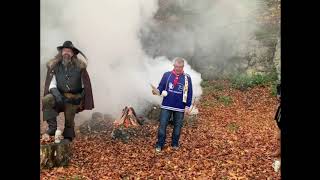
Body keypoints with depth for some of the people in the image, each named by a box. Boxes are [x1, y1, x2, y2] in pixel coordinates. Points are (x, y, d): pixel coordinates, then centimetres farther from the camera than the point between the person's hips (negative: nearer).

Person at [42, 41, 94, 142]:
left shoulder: (79, 66, -2)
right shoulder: (55, 66, 2)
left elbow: (85, 85, 4)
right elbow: (51, 84, 3)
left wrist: (80, 97, -4)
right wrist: (54, 90, -18)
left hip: (73, 98, -1)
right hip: (59, 95, 1)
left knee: (69, 120, 2)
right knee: (45, 100, -27)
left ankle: (67, 138, 26)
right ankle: (52, 127, -19)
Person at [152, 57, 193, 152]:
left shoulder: (187, 78, -2)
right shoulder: (167, 75, -2)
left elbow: (189, 94, 1)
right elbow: (161, 87, 2)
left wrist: (187, 106, -3)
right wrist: (157, 91, -21)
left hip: (180, 108, 0)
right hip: (166, 106, 0)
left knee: (177, 126, 12)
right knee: (162, 125, 2)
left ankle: (175, 144, 30)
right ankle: (159, 145, 16)